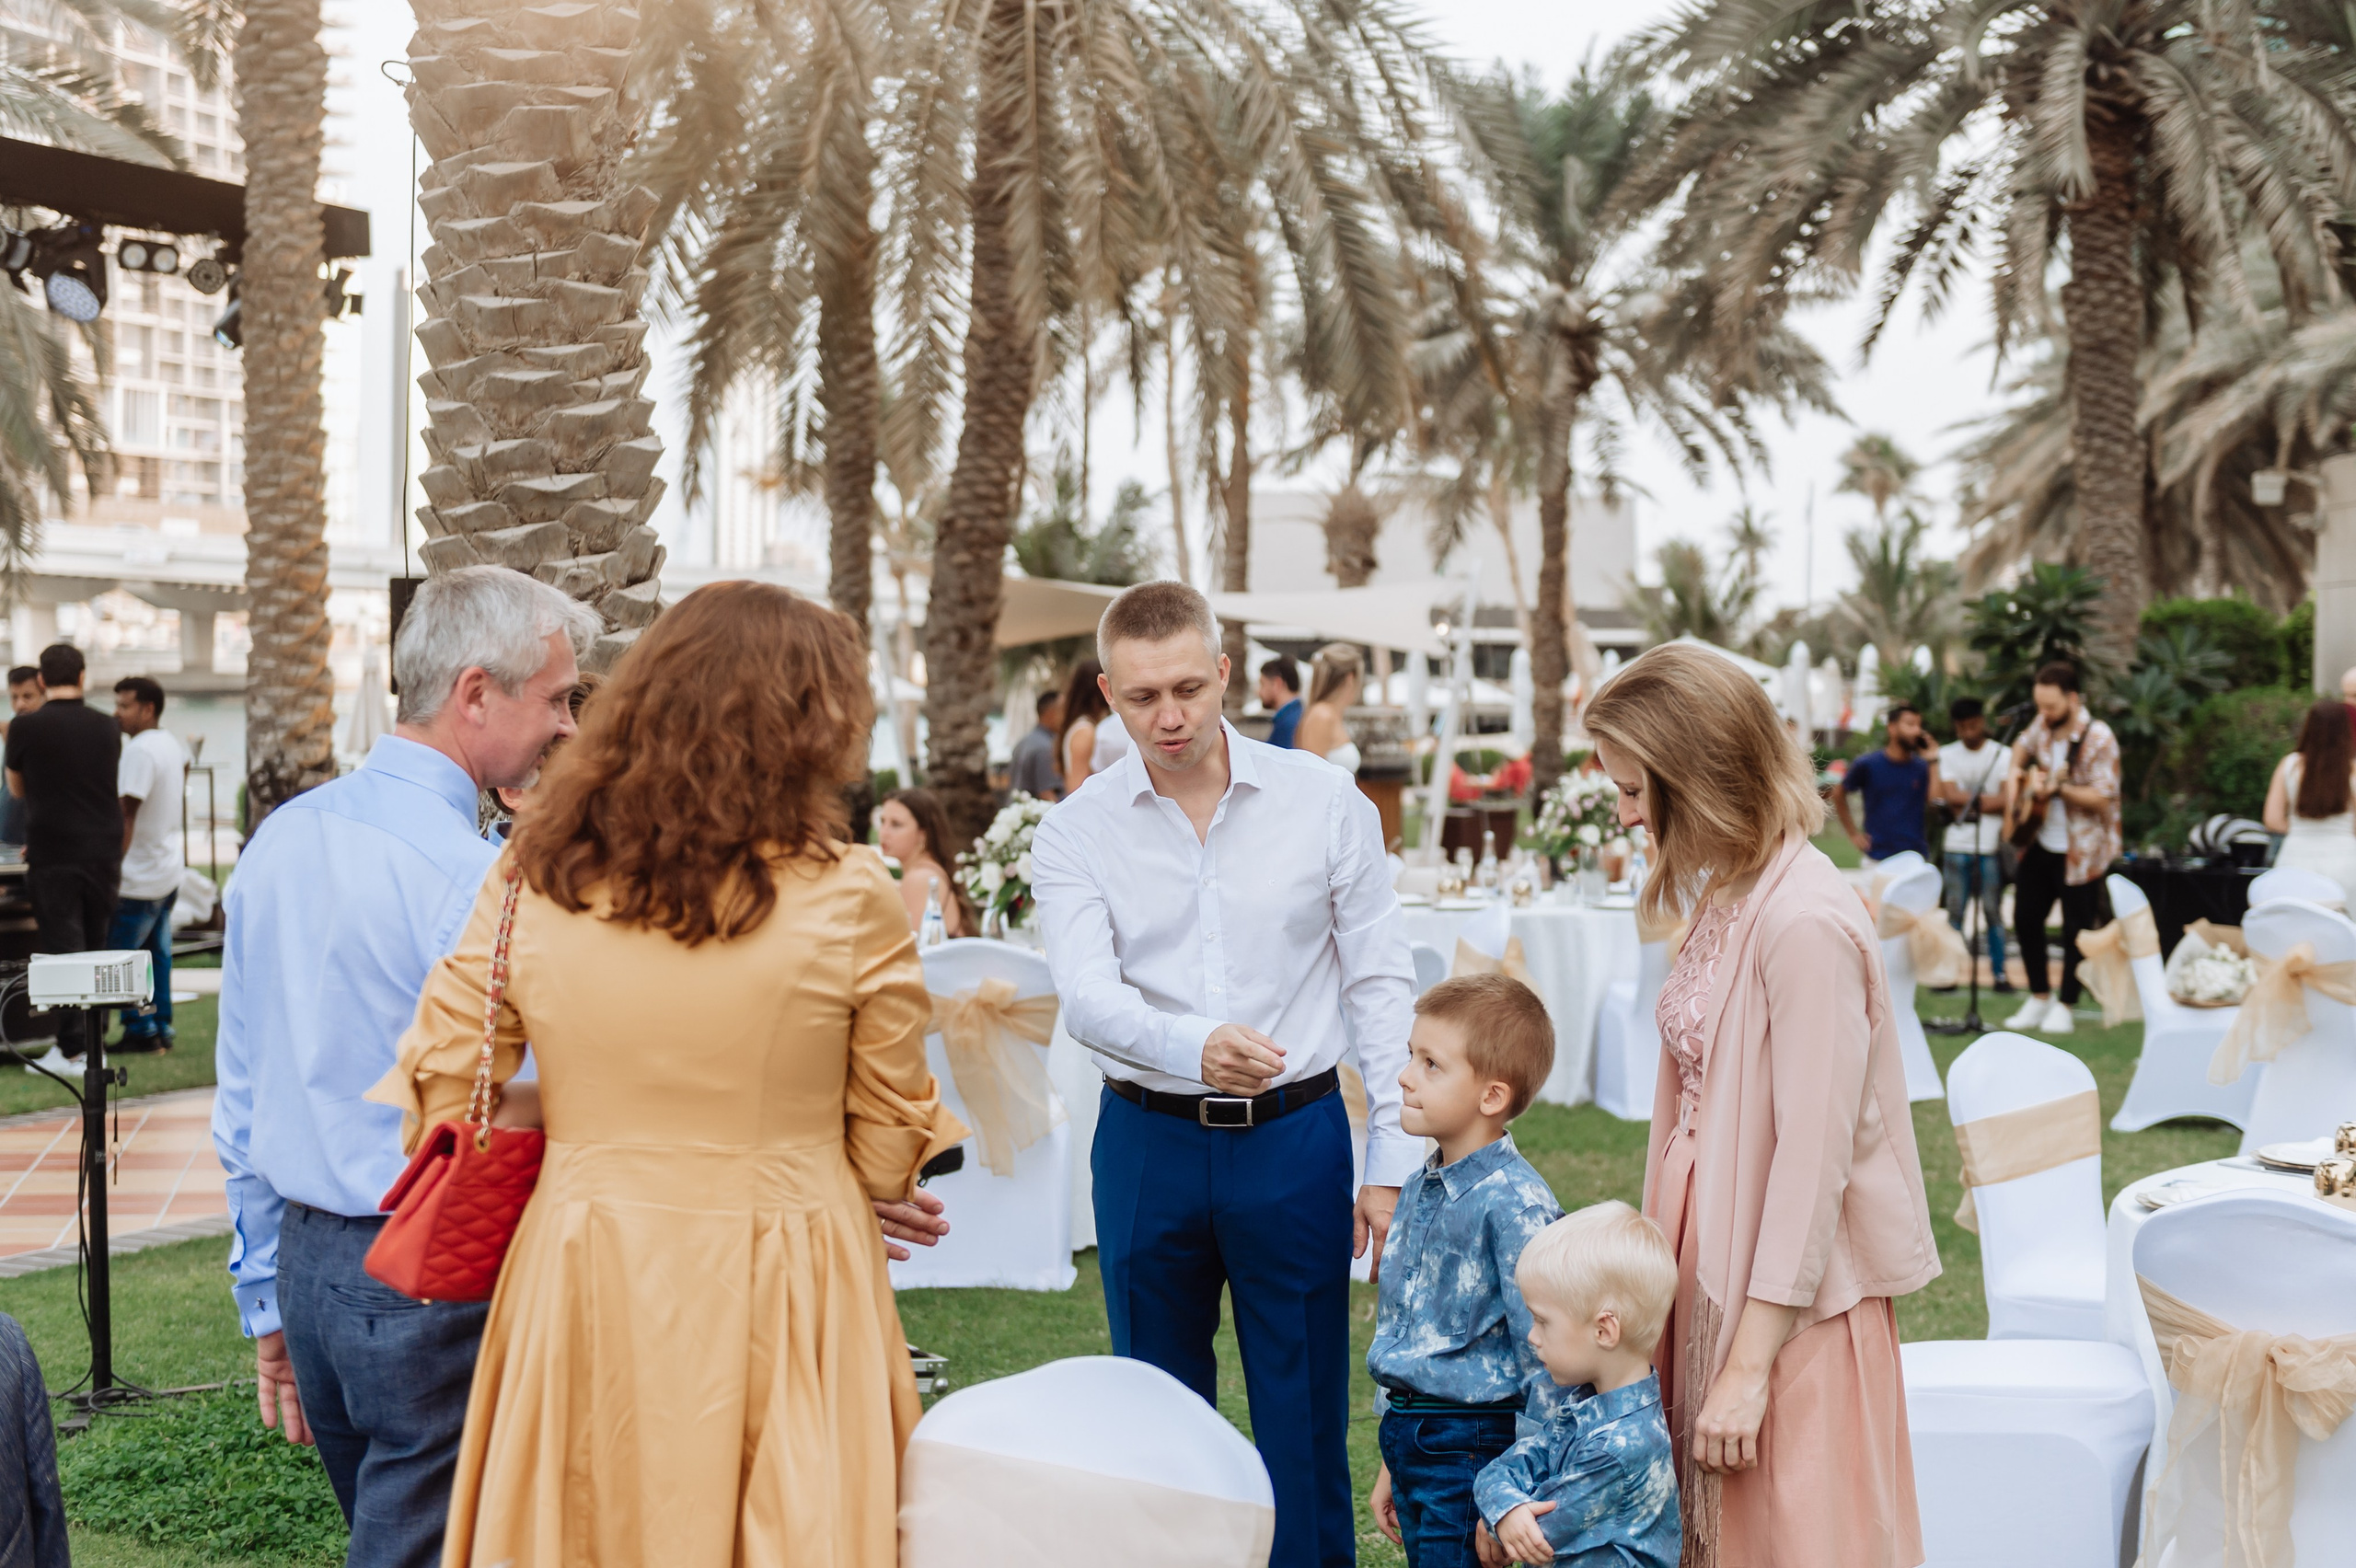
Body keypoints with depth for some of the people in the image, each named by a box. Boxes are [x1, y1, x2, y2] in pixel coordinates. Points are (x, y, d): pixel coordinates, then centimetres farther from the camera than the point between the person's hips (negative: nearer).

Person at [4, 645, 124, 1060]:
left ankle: (74, 1046, -4)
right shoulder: (107, 727, 3)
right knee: (97, 946, 15)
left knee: (65, 948, -1)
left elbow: (16, 789, 7)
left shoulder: (26, 727, -8)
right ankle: (95, 1034, 21)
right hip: (104, 851, 3)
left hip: (52, 854, -3)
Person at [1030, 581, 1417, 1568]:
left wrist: (1394, 1162, -4)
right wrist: (1193, 1045, -36)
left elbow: (1380, 984, 1)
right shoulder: (1074, 833, -2)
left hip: (1294, 1140, -1)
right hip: (1148, 1144, 1)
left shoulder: (1324, 803, -2)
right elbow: (1087, 996, -16)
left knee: (1304, 1420, 6)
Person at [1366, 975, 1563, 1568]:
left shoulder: (1513, 1202, -18)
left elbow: (1542, 1354, -17)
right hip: (1410, 1433, 8)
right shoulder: (1418, 1190, 8)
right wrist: (1391, 1463, 20)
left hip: (1470, 1446, -8)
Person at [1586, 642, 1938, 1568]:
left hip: (1794, 1299, -8)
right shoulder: (1726, 900, 7)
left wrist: (1751, 1364, -18)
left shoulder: (1806, 923, -20)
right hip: (1714, 1270, 8)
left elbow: (1812, 1161, -20)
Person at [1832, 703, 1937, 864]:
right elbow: (1839, 793, 11)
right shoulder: (1868, 765, -1)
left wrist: (1932, 761, -8)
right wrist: (1852, 833, 6)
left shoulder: (1922, 767, 4)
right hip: (1878, 860, -2)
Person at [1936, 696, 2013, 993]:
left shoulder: (2003, 755, 6)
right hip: (1956, 846, 1)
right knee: (1954, 911, 1)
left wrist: (1967, 803, -9)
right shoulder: (1947, 755, 9)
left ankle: (2000, 973, 4)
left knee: (1993, 911, 0)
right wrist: (1987, 800, -5)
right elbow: (1949, 796, -3)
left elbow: (2007, 800, -4)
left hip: (1991, 845, -1)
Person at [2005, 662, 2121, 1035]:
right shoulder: (2044, 724, 1)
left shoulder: (2098, 739, -19)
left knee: (2076, 930, 3)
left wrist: (2057, 788, -31)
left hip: (2080, 851, -7)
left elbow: (2102, 798, -22)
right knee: (2025, 917, 11)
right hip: (2040, 843, 7)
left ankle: (2064, 1006, 16)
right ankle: (2039, 997, 26)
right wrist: (2017, 772, 4)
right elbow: (2023, 745, 23)